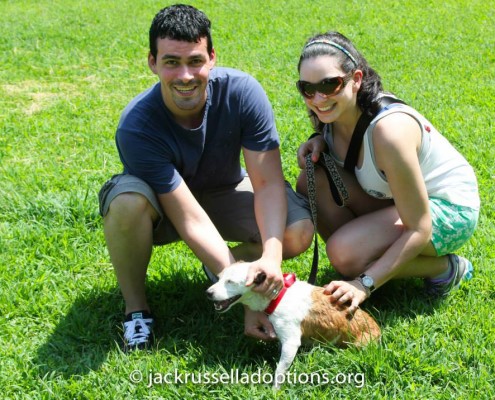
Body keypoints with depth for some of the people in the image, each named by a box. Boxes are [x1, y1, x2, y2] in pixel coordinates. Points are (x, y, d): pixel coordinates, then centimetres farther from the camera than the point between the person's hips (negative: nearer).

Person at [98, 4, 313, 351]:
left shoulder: (242, 91, -27)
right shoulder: (137, 127, -33)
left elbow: (268, 182, -24)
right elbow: (190, 219, -34)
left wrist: (271, 257, -41)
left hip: (225, 192, 3)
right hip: (164, 205, -2)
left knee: (299, 230, -24)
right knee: (128, 201, -38)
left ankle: (222, 264, 7)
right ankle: (136, 308, -12)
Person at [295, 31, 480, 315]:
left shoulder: (389, 129, -34)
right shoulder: (332, 115, -13)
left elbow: (419, 230, -29)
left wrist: (365, 284, -30)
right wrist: (318, 142, -13)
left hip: (449, 210, -7)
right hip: (395, 199, 7)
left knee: (345, 253, -28)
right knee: (314, 181, -16)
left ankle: (445, 267, -4)